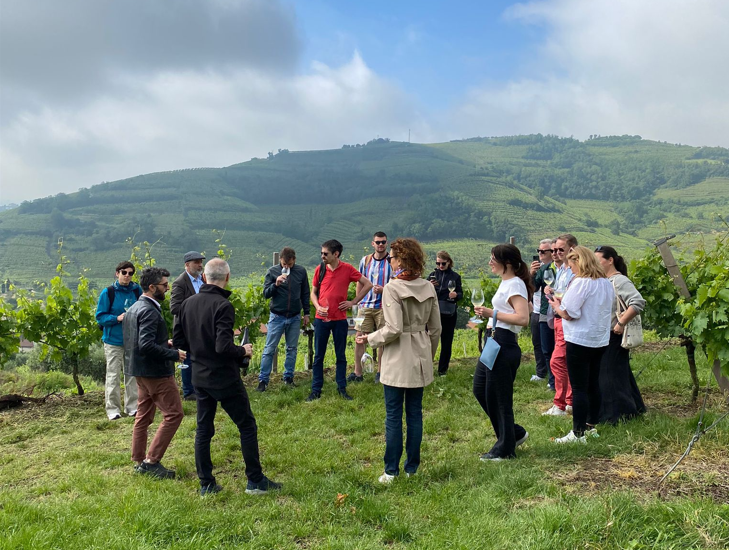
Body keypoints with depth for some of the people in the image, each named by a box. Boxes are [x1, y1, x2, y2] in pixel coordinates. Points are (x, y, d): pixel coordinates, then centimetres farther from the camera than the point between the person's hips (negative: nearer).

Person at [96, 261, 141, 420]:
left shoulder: (137, 290, 4)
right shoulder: (108, 292, -5)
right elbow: (100, 317, -5)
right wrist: (117, 318, -19)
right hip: (113, 340, -3)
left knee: (132, 374, 9)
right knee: (113, 375, 1)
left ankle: (132, 407, 19)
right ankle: (112, 409, 10)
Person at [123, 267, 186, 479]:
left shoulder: (134, 308, 12)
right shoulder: (150, 311, -19)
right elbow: (146, 345, -27)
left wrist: (164, 343, 15)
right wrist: (174, 354, -20)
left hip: (141, 370, 10)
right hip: (155, 370, -10)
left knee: (144, 415, 16)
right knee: (173, 414, -3)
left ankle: (140, 462, 24)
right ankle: (152, 461, -1)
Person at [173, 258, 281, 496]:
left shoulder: (188, 303, 2)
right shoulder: (223, 305, -20)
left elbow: (178, 340, 8)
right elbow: (224, 346, -26)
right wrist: (243, 351, -8)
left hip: (199, 376, 7)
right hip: (224, 378, -7)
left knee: (203, 429, 14)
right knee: (247, 426, 6)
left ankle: (206, 484, 21)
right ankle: (255, 481, 12)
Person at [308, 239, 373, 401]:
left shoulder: (347, 269, -7)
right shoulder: (319, 269, -1)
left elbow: (367, 284, 0)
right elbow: (313, 292, 9)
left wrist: (353, 302, -4)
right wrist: (318, 307, -9)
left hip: (340, 319, -1)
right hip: (321, 319, 2)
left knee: (341, 356, 9)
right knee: (318, 356, 7)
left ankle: (342, 388, 20)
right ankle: (316, 390, 16)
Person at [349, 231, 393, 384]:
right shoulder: (365, 260, 8)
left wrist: (384, 289, -18)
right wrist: (358, 300, 11)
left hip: (384, 306, -3)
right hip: (366, 305, 3)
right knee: (359, 337, 0)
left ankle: (380, 372, 18)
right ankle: (357, 373, 8)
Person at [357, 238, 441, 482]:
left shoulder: (392, 288, -16)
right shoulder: (428, 288, 2)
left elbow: (393, 329, -20)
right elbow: (435, 328, 7)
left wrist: (370, 338, -5)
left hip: (397, 359, -5)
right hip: (420, 359, 5)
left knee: (393, 415, 4)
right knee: (415, 412, 13)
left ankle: (391, 471, 11)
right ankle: (412, 467, 22)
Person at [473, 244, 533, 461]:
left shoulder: (515, 284, -15)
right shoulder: (506, 283, 14)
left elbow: (523, 318, -26)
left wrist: (493, 313, -21)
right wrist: (487, 313, 11)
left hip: (504, 346, -11)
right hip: (494, 341, 11)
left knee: (499, 397, 1)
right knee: (480, 389, 15)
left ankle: (504, 449, 17)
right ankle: (514, 433, 28)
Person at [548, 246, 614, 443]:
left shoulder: (580, 283, -17)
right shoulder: (606, 284, 10)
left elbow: (568, 313, -20)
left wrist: (556, 306, 0)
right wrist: (564, 300, 14)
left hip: (580, 340, -9)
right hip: (600, 340, 9)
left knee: (579, 388, -3)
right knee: (593, 384, 17)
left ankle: (578, 433, 2)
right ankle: (591, 425, 27)